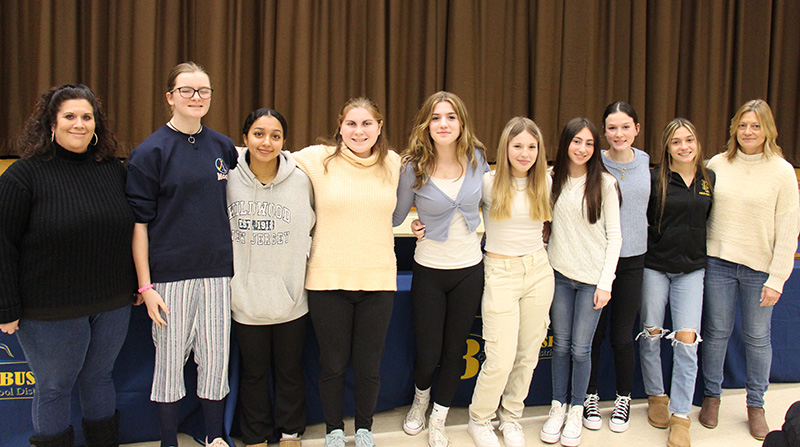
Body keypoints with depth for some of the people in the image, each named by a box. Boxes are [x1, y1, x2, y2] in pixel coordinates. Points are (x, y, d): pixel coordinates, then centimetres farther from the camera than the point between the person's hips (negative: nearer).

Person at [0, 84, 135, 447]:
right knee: (54, 388, 11)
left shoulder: (113, 169, 5)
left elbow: (131, 230, 13)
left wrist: (136, 286, 12)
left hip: (112, 307, 4)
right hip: (51, 311, -4)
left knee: (99, 379, 18)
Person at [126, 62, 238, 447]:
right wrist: (145, 286, -9)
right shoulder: (150, 152, -4)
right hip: (170, 273, -3)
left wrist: (234, 262, 12)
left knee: (216, 357, 9)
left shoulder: (223, 147, 8)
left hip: (217, 270, 3)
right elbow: (139, 223, -5)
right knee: (170, 358, 6)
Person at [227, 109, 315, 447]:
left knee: (290, 371, 16)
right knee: (254, 372, 16)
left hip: (290, 296, 0)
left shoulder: (300, 181, -8)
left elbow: (313, 226, 7)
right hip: (246, 295, 0)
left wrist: (300, 259, 4)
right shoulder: (228, 180, -8)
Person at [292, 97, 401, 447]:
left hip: (378, 280, 2)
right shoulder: (317, 159, -3)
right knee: (333, 364, 10)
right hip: (328, 278, -1)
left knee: (369, 366, 11)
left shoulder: (394, 164, 5)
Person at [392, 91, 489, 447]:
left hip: (469, 269, 2)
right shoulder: (413, 167, -12)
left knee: (455, 348, 12)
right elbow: (396, 215, 2)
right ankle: (420, 398, 41)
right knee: (428, 354, 4)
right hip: (429, 270, -2)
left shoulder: (476, 158, -4)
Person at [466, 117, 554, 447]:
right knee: (500, 361, -5)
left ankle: (511, 416, 35)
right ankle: (479, 420, 22)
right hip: (501, 273, -4)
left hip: (539, 271, 4)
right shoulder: (489, 182, -8)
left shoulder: (545, 182, 5)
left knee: (528, 354, 12)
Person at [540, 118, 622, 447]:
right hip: (559, 272, 2)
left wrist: (606, 283, -8)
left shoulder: (605, 183, -4)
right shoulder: (552, 179, 4)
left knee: (580, 347, 2)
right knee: (561, 344, 9)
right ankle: (558, 407, 25)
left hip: (592, 277, -2)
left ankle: (576, 410, 22)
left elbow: (614, 236, -4)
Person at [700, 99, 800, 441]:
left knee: (757, 337, 8)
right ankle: (711, 396, 27)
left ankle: (755, 405, 26)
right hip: (718, 263, 1)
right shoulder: (717, 164, 3)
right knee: (716, 332, 10)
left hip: (759, 268, -1)